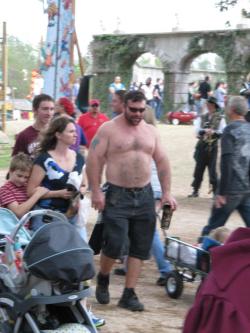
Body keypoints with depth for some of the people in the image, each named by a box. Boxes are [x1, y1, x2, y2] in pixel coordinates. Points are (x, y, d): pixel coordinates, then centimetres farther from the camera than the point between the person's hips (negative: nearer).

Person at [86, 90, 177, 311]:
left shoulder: (150, 131, 12)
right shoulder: (109, 129, -3)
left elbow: (162, 161, 15)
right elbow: (94, 159, -8)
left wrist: (166, 192, 7)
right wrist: (96, 191, -15)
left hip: (144, 195, 5)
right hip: (117, 194, -5)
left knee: (141, 247, 4)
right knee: (115, 244, -11)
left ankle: (129, 294, 12)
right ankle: (103, 278, 19)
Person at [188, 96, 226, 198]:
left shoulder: (220, 119, 2)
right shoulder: (201, 118, 9)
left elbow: (223, 132, -9)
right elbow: (197, 130, -5)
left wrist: (213, 132, -24)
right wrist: (205, 131, -24)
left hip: (213, 147, -3)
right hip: (202, 145, 3)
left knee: (212, 169, -4)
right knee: (199, 168, 7)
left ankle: (215, 191, 4)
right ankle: (195, 190, 17)